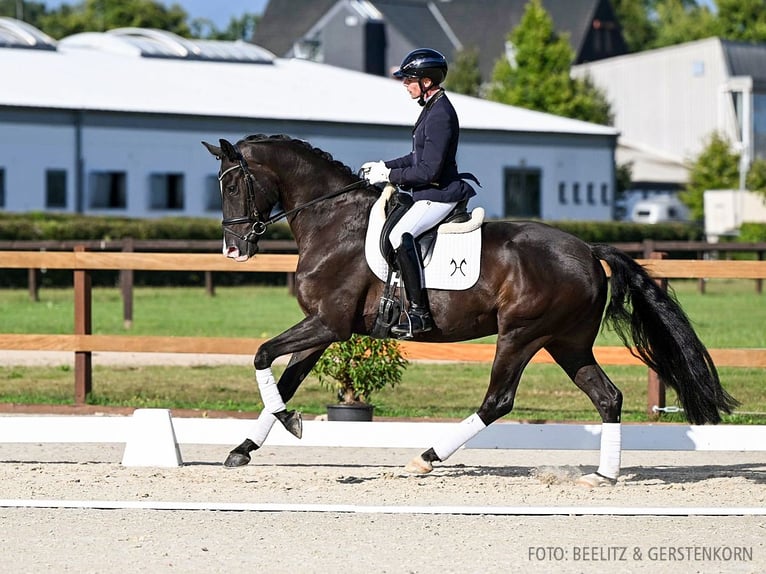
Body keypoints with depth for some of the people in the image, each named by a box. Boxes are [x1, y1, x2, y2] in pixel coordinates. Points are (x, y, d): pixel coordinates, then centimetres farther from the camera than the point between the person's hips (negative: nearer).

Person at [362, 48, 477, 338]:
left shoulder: (440, 114, -19)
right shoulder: (432, 108, 14)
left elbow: (429, 170, -23)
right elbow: (420, 156, 25)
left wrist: (390, 175, -15)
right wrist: (385, 166, 16)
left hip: (439, 195, -12)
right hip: (429, 194, 12)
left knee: (400, 235, -29)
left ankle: (419, 311, -30)